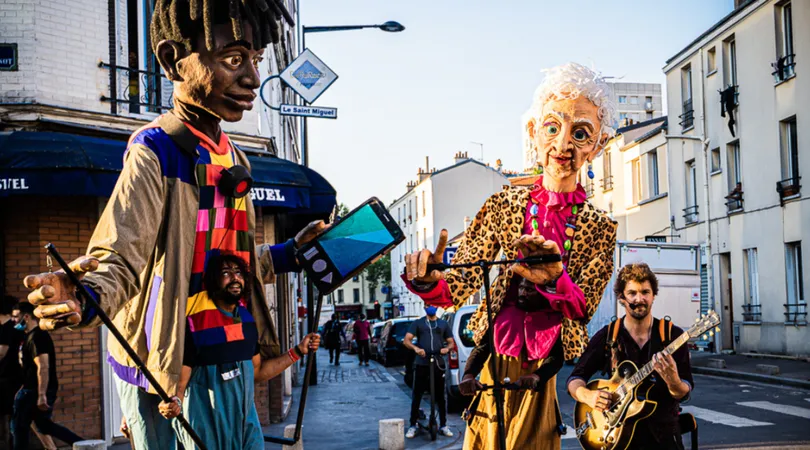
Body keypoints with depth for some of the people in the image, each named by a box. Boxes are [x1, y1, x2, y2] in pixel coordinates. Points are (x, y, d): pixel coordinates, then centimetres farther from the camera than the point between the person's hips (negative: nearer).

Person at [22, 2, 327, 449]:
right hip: (158, 364, -8)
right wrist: (87, 297, -47)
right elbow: (120, 259, -27)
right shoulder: (154, 152, -17)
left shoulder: (233, 160, 9)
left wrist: (290, 253, 12)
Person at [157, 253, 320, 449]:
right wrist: (174, 402, -35)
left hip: (245, 418, 6)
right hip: (207, 423, -6)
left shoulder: (246, 317, 6)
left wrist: (298, 351, 10)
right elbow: (181, 377, -15)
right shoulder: (195, 322, -14)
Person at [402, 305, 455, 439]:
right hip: (421, 364, -2)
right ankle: (413, 426, 7)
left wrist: (447, 348, -10)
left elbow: (451, 342, 15)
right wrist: (415, 348, -24)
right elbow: (406, 340, -3)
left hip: (438, 364, 2)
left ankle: (443, 425, 15)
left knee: (440, 396, 7)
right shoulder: (417, 323, 7)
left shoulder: (443, 324, 15)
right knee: (417, 396, 1)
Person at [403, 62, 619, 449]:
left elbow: (584, 306, -10)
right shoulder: (505, 204, 0)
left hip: (543, 372, 0)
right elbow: (462, 282, -6)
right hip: (495, 357, 1)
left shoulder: (599, 226, 0)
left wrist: (553, 280, -32)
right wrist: (429, 281, -29)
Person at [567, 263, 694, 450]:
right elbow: (574, 379, 4)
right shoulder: (606, 336, 1)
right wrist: (588, 396, -16)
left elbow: (685, 393, -2)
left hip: (663, 432, 0)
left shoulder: (673, 335, 0)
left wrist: (672, 381, -22)